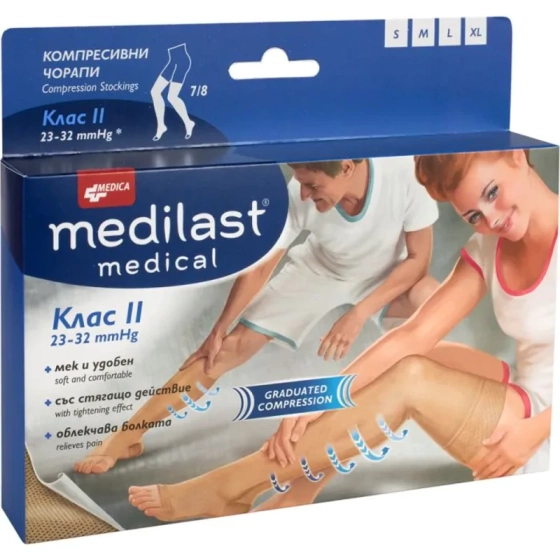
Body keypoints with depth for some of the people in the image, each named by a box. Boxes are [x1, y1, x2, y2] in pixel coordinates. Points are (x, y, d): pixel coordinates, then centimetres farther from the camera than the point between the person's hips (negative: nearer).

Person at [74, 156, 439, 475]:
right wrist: (221, 328, -17)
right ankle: (126, 439, -5)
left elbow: (418, 259, -25)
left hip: (386, 275, 0)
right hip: (318, 271, 0)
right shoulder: (298, 197, -33)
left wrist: (360, 313, -33)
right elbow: (260, 266, -19)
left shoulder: (405, 173, -37)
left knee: (427, 299, -34)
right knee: (232, 347, -10)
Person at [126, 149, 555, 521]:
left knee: (412, 379, -19)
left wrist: (533, 431, -25)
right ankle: (292, 499, -6)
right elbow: (413, 335, -5)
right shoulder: (487, 251, 4)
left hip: (546, 437, -7)